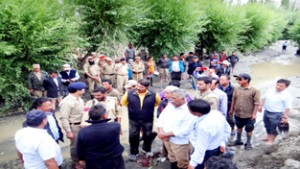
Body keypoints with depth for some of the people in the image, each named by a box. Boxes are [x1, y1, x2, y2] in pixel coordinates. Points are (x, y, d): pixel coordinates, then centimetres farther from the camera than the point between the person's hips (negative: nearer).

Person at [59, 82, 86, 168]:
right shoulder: (67, 102, -21)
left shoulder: (79, 99, 5)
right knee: (75, 145, 7)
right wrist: (68, 131, -21)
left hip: (82, 124, 8)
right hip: (74, 126, -8)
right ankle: (75, 163, 28)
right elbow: (64, 118, -22)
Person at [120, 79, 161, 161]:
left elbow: (158, 102, 5)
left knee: (148, 135, 18)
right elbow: (123, 102, 3)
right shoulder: (129, 93, -16)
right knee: (133, 136, 10)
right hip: (134, 119, 0)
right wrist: (131, 107, 2)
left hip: (148, 120, 0)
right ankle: (133, 152, 31)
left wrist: (149, 108, 1)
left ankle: (146, 149, 45)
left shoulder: (153, 94, -17)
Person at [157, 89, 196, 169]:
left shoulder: (189, 111, -20)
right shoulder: (170, 105, 2)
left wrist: (166, 134, -22)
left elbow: (184, 131, -25)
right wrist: (160, 131, -13)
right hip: (167, 139, 6)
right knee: (172, 159, 25)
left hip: (180, 142, -6)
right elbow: (161, 118, 5)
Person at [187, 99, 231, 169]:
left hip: (206, 153, -8)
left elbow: (201, 148, -31)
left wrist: (193, 163, -23)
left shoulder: (203, 126, -38)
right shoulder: (217, 113, -13)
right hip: (217, 149, 8)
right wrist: (222, 142, 10)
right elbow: (227, 129, 3)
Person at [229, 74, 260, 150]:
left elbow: (256, 103, -13)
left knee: (249, 129, 11)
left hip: (249, 115, -4)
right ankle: (238, 140, 39)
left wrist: (254, 114, -16)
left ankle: (248, 143, 29)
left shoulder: (254, 90, -14)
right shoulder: (237, 89, 0)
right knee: (239, 127, 22)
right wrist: (231, 109, 11)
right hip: (238, 114, 5)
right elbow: (233, 100, 8)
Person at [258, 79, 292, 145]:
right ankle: (268, 136, 43)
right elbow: (264, 98, 14)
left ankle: (271, 140, 26)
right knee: (267, 126, 21)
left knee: (274, 127, 8)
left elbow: (287, 108, -15)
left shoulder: (287, 95, -15)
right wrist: (261, 106, 12)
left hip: (277, 114, -6)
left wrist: (285, 117, -17)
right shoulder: (270, 91, 0)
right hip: (266, 112, 6)